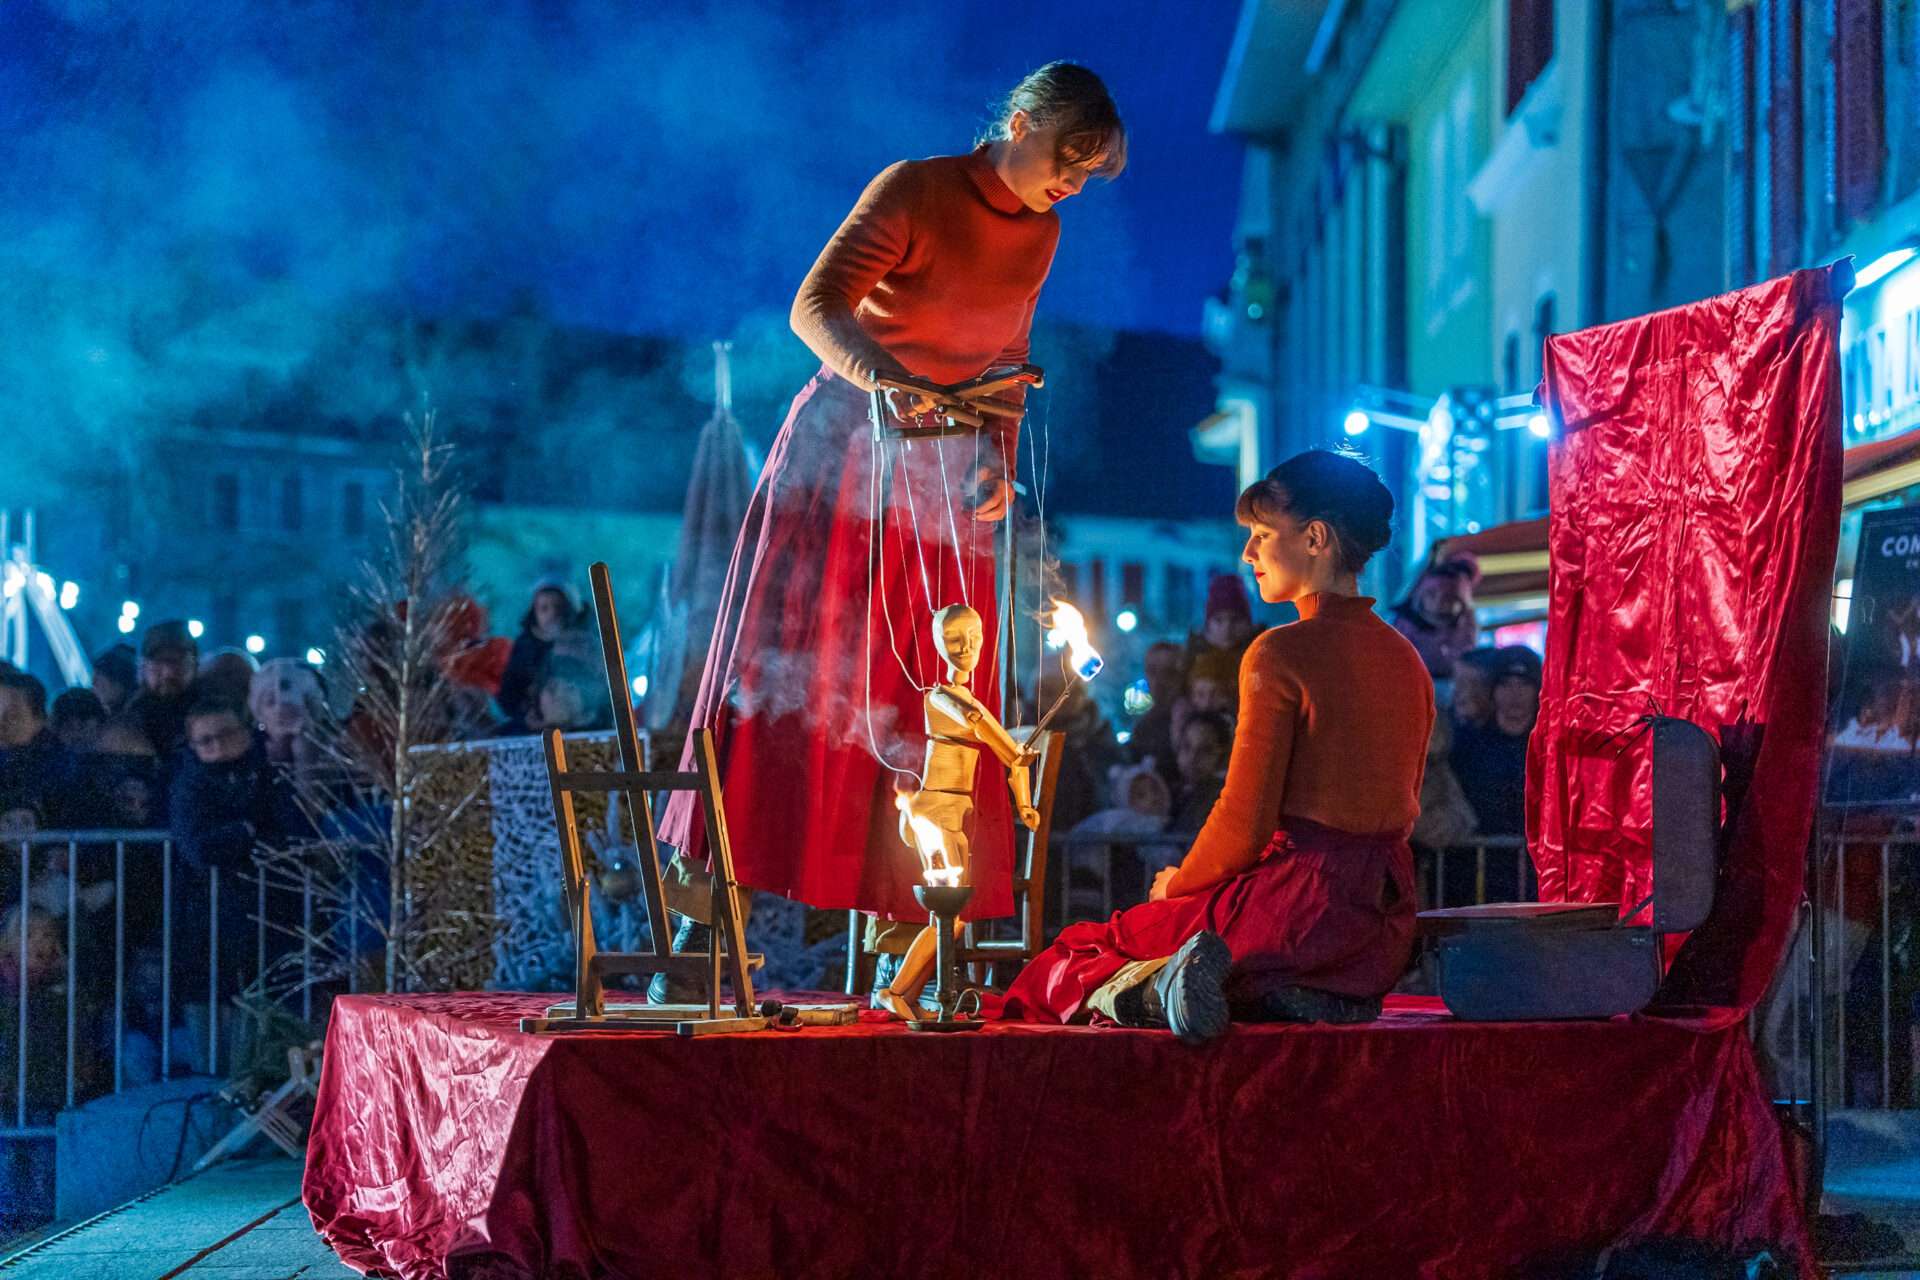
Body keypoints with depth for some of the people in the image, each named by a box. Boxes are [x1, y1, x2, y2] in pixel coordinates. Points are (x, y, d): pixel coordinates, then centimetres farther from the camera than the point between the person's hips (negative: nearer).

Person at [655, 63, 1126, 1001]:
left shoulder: (1040, 237, 10)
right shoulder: (913, 191, -9)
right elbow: (815, 307, -20)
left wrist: (998, 462, 2)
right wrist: (886, 381, -38)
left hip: (943, 483, 6)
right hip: (842, 456, -6)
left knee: (924, 708, 1)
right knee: (782, 674, -9)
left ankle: (893, 945, 3)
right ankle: (698, 926, -7)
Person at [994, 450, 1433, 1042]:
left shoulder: (1281, 654, -12)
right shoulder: (1405, 659, 11)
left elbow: (1245, 822, -13)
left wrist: (1176, 885, 7)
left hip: (1299, 904, -7)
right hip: (1385, 928, 7)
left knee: (1079, 953, 9)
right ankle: (1315, 995, 0)